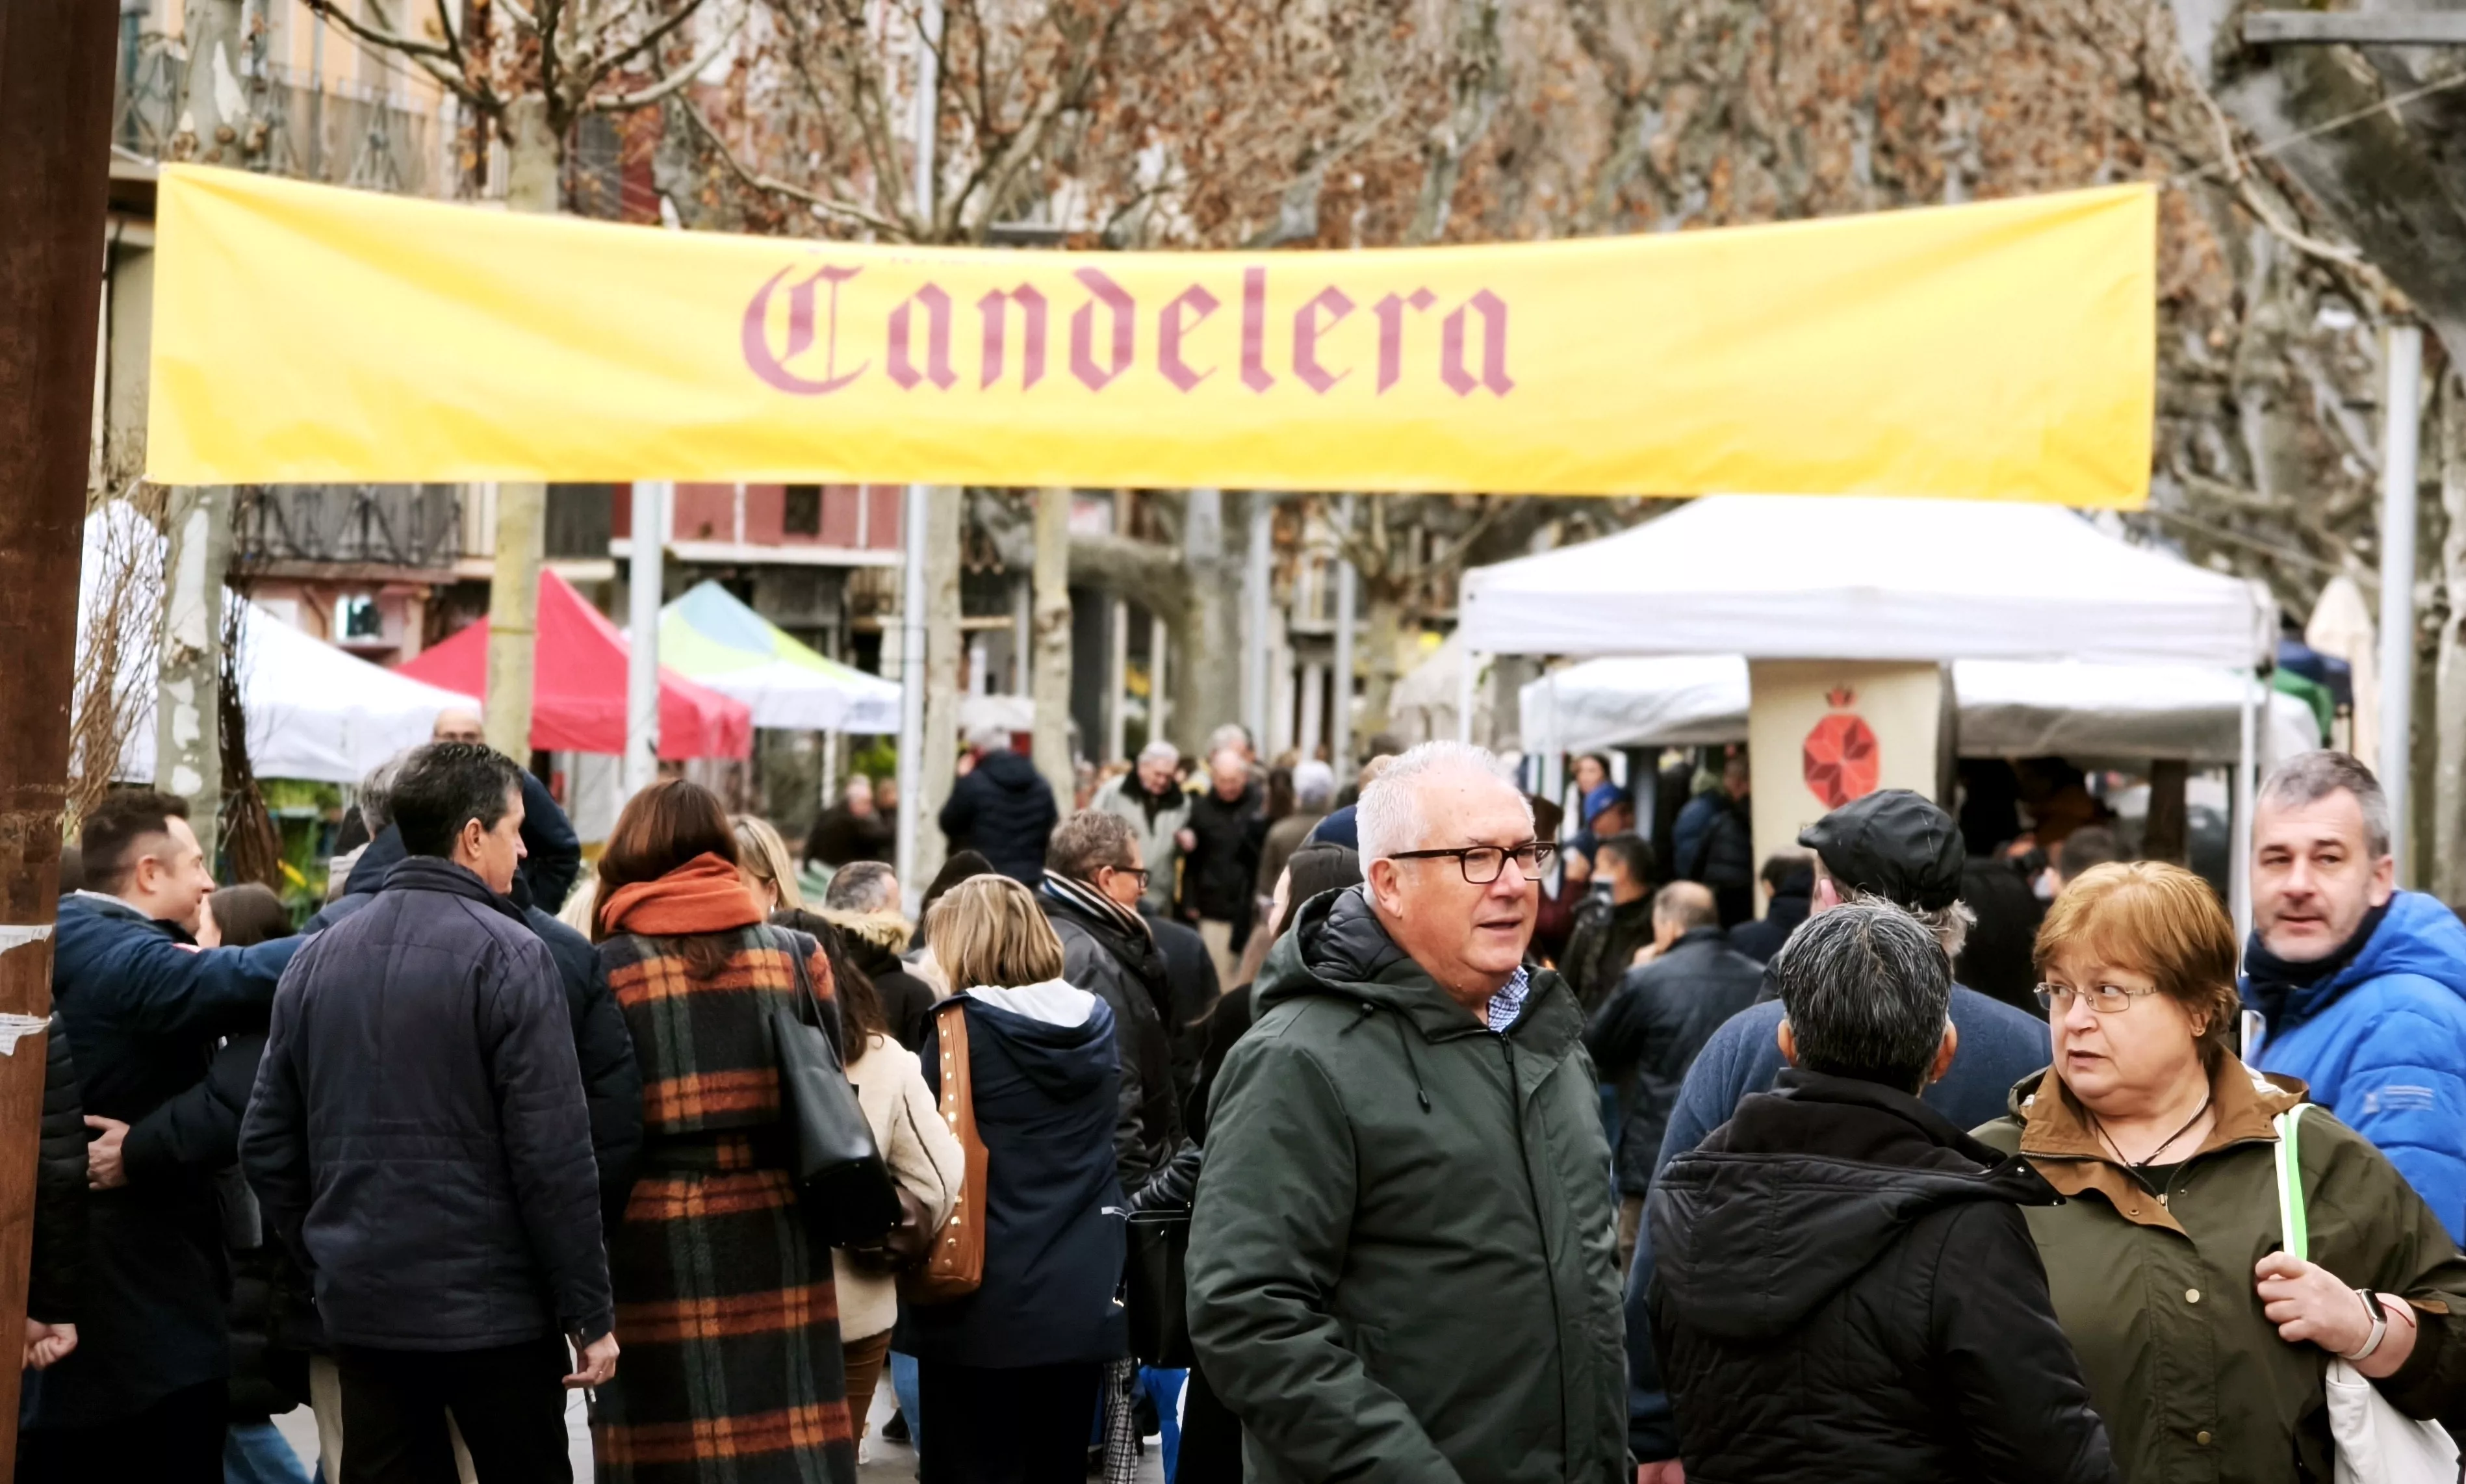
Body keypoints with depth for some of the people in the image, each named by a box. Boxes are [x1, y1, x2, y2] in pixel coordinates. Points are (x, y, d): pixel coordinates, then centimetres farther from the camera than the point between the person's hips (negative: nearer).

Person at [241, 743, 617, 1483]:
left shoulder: (317, 958, 8)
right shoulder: (508, 956, -11)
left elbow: (266, 1143, 10)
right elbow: (555, 1155, -15)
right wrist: (589, 1312, -9)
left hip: (358, 1309, 6)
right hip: (492, 1311, -5)